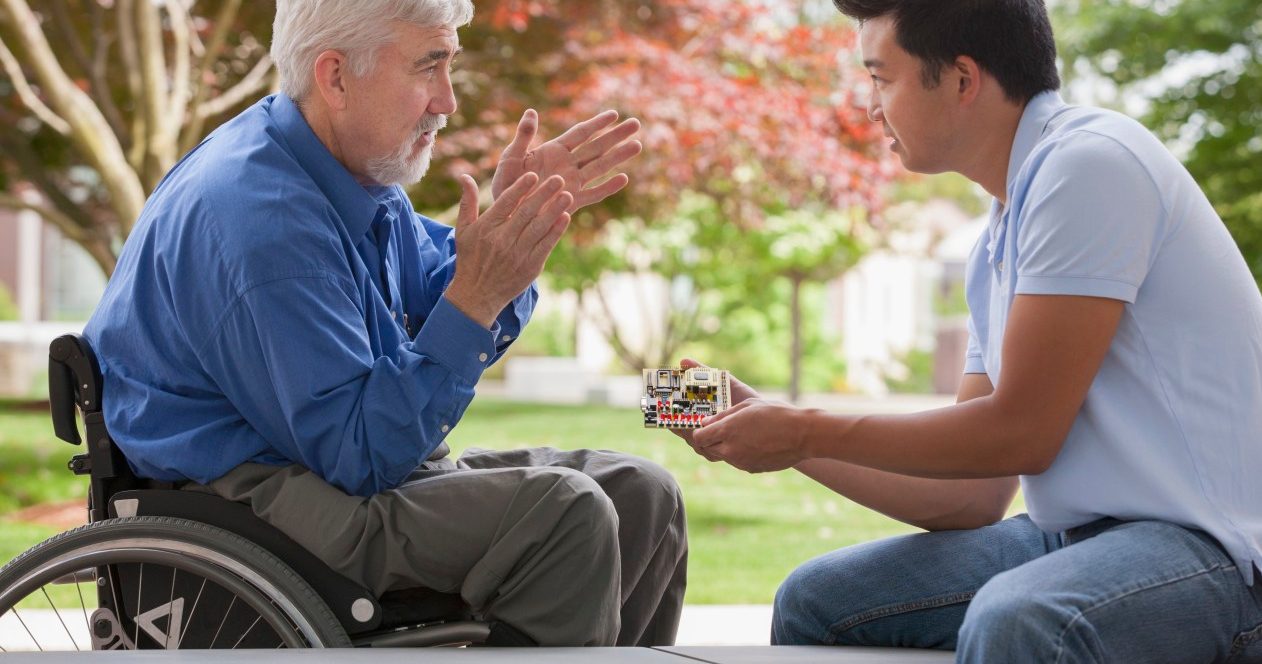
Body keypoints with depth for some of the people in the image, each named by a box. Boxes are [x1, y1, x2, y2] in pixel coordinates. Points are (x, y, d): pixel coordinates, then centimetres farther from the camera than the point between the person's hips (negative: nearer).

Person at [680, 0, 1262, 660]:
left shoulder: (1090, 161, -13)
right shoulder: (997, 245, 15)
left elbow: (1021, 433, -15)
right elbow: (973, 496, 15)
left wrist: (807, 433, -5)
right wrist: (769, 423, 12)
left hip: (1208, 543, -9)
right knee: (813, 601, 9)